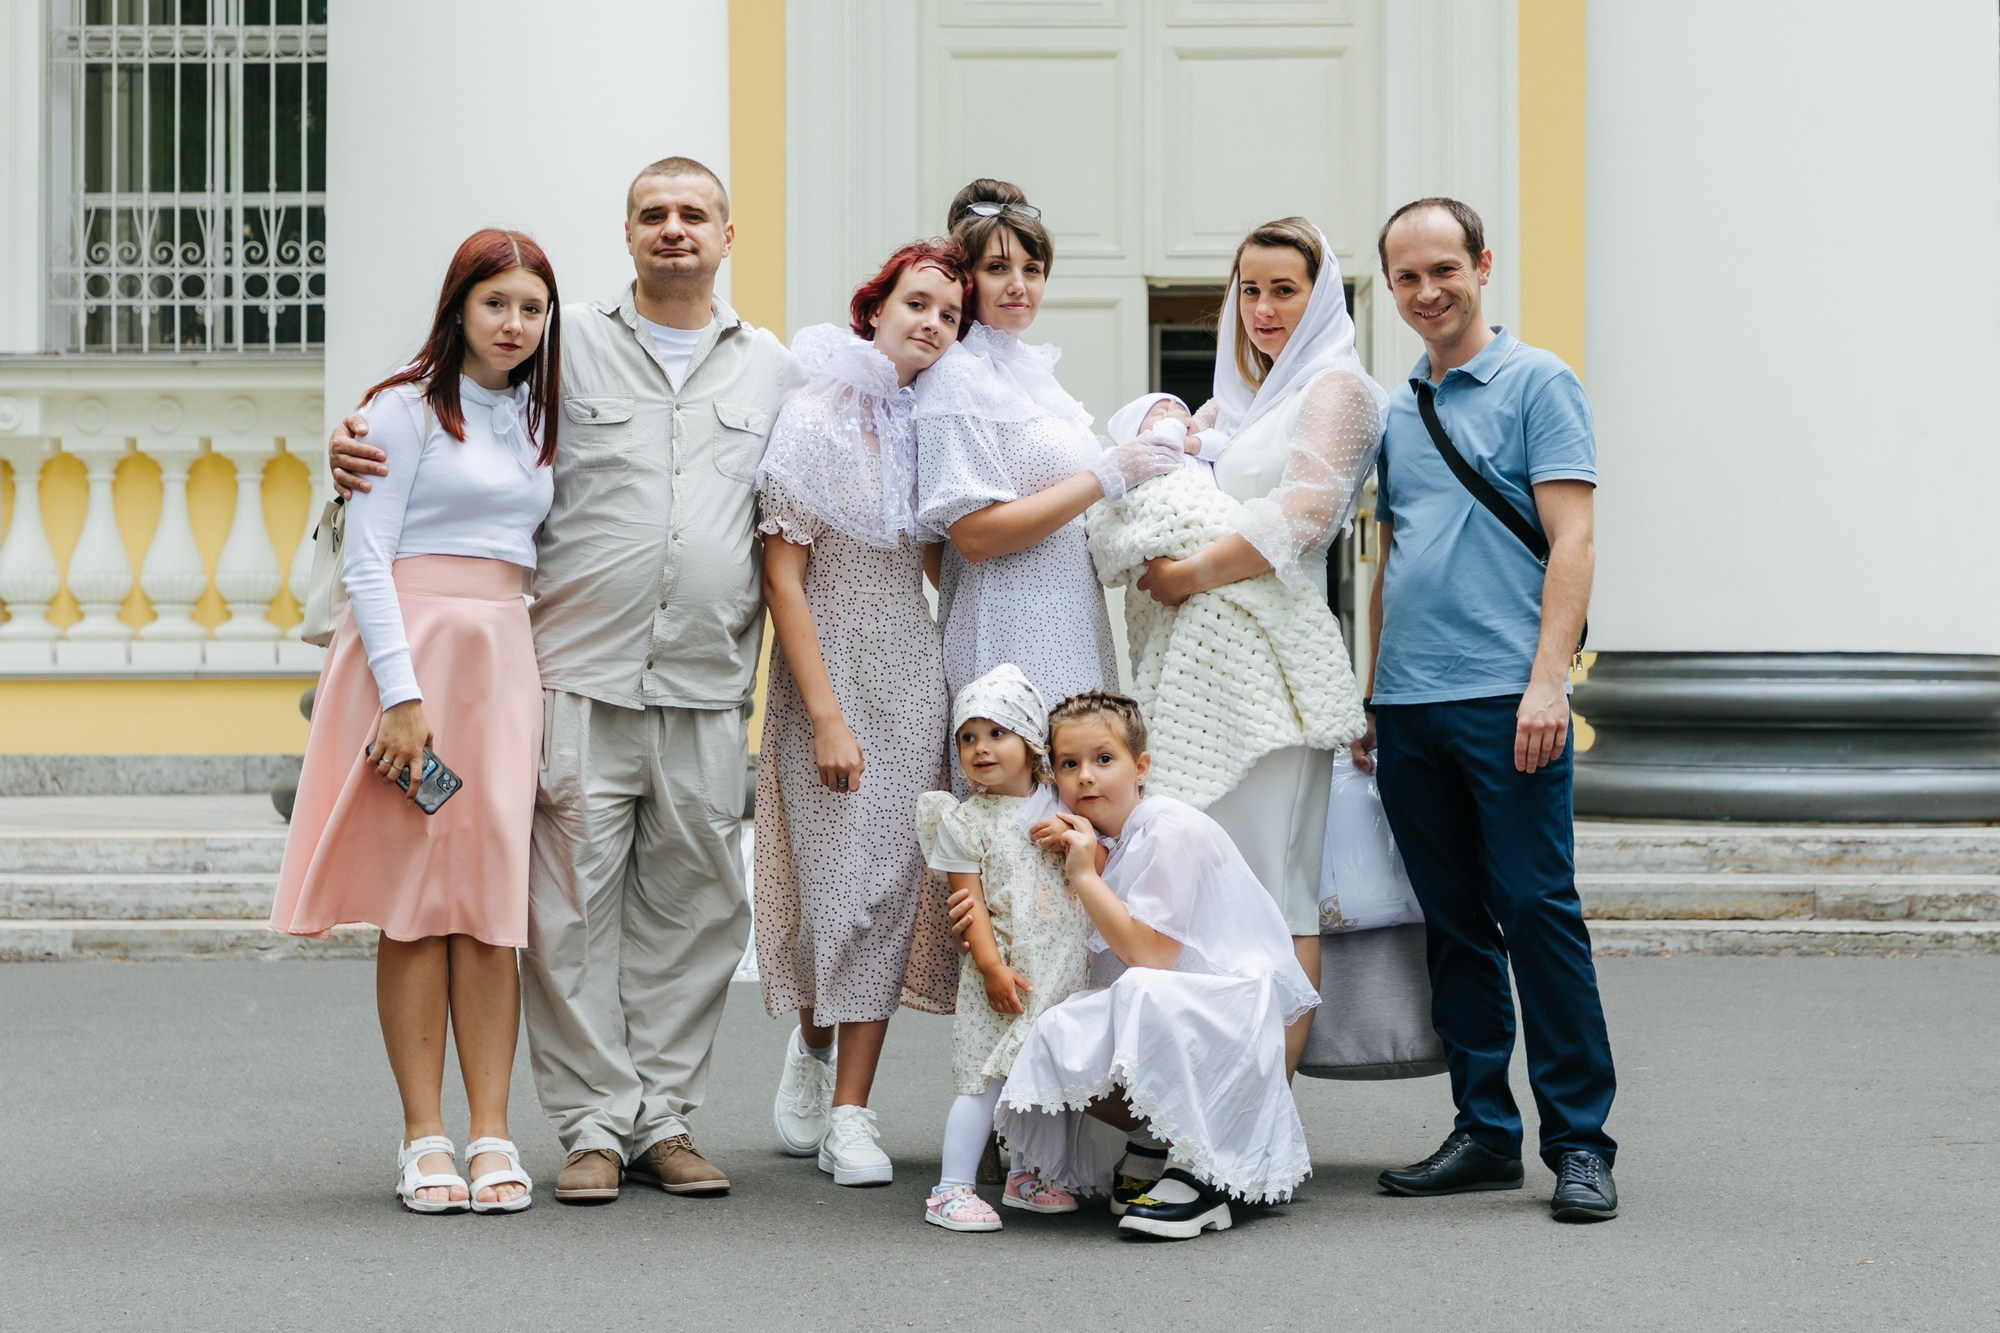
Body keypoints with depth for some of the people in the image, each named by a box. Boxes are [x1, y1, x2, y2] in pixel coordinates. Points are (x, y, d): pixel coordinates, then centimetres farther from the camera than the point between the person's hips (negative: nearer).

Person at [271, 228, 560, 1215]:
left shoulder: (536, 419, 17)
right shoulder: (406, 407, -2)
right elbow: (366, 560, -8)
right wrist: (402, 694, -16)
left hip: (506, 654, 5)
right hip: (411, 648, -5)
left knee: (494, 884, -1)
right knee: (417, 889, -5)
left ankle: (491, 1134, -1)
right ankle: (423, 1136, -2)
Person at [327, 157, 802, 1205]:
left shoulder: (771, 370, 15)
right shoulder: (565, 348, 8)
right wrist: (358, 447, -6)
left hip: (706, 687, 2)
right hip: (580, 677, -2)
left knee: (691, 906, 5)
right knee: (574, 904, -4)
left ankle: (662, 1117, 14)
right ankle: (594, 1126, 3)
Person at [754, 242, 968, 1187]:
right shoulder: (817, 419, -8)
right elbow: (782, 579, -10)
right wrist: (827, 718, -14)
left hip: (915, 680, 5)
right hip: (832, 675, -5)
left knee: (893, 887, 0)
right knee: (841, 882, -1)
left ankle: (848, 1111, 5)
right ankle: (813, 1041, 28)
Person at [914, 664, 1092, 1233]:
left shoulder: (1060, 807, 8)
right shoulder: (964, 821, -2)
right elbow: (971, 902, -7)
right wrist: (992, 965, -16)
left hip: (1062, 968, 4)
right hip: (1003, 971, -4)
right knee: (984, 1077, -8)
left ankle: (1024, 1175, 26)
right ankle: (952, 1189, -4)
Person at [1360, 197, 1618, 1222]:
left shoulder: (1535, 384, -1)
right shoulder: (1396, 412, 18)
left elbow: (1570, 538, -8)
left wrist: (1547, 678, -17)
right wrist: (1371, 697, 17)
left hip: (1503, 698, -6)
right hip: (1410, 708, 6)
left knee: (1538, 912, -6)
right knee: (1455, 924, 9)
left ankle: (1579, 1143, -1)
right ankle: (1484, 1130, 15)